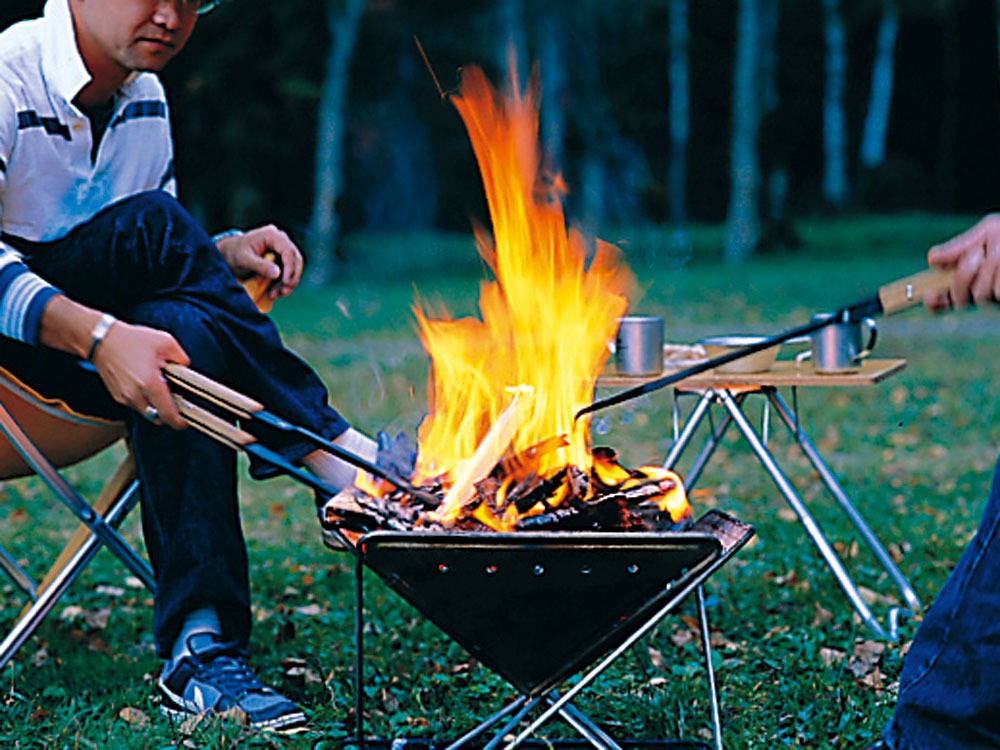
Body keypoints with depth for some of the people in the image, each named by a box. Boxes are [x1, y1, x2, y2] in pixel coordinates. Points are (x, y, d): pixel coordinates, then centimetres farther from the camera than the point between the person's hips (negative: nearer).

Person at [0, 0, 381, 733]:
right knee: (154, 224, -28)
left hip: (88, 365, 6)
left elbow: (164, 263, 16)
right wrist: (99, 335, -42)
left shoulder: (146, 98, 8)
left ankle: (201, 647, -34)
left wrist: (225, 254, -6)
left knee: (183, 339, -29)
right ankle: (331, 450, -25)